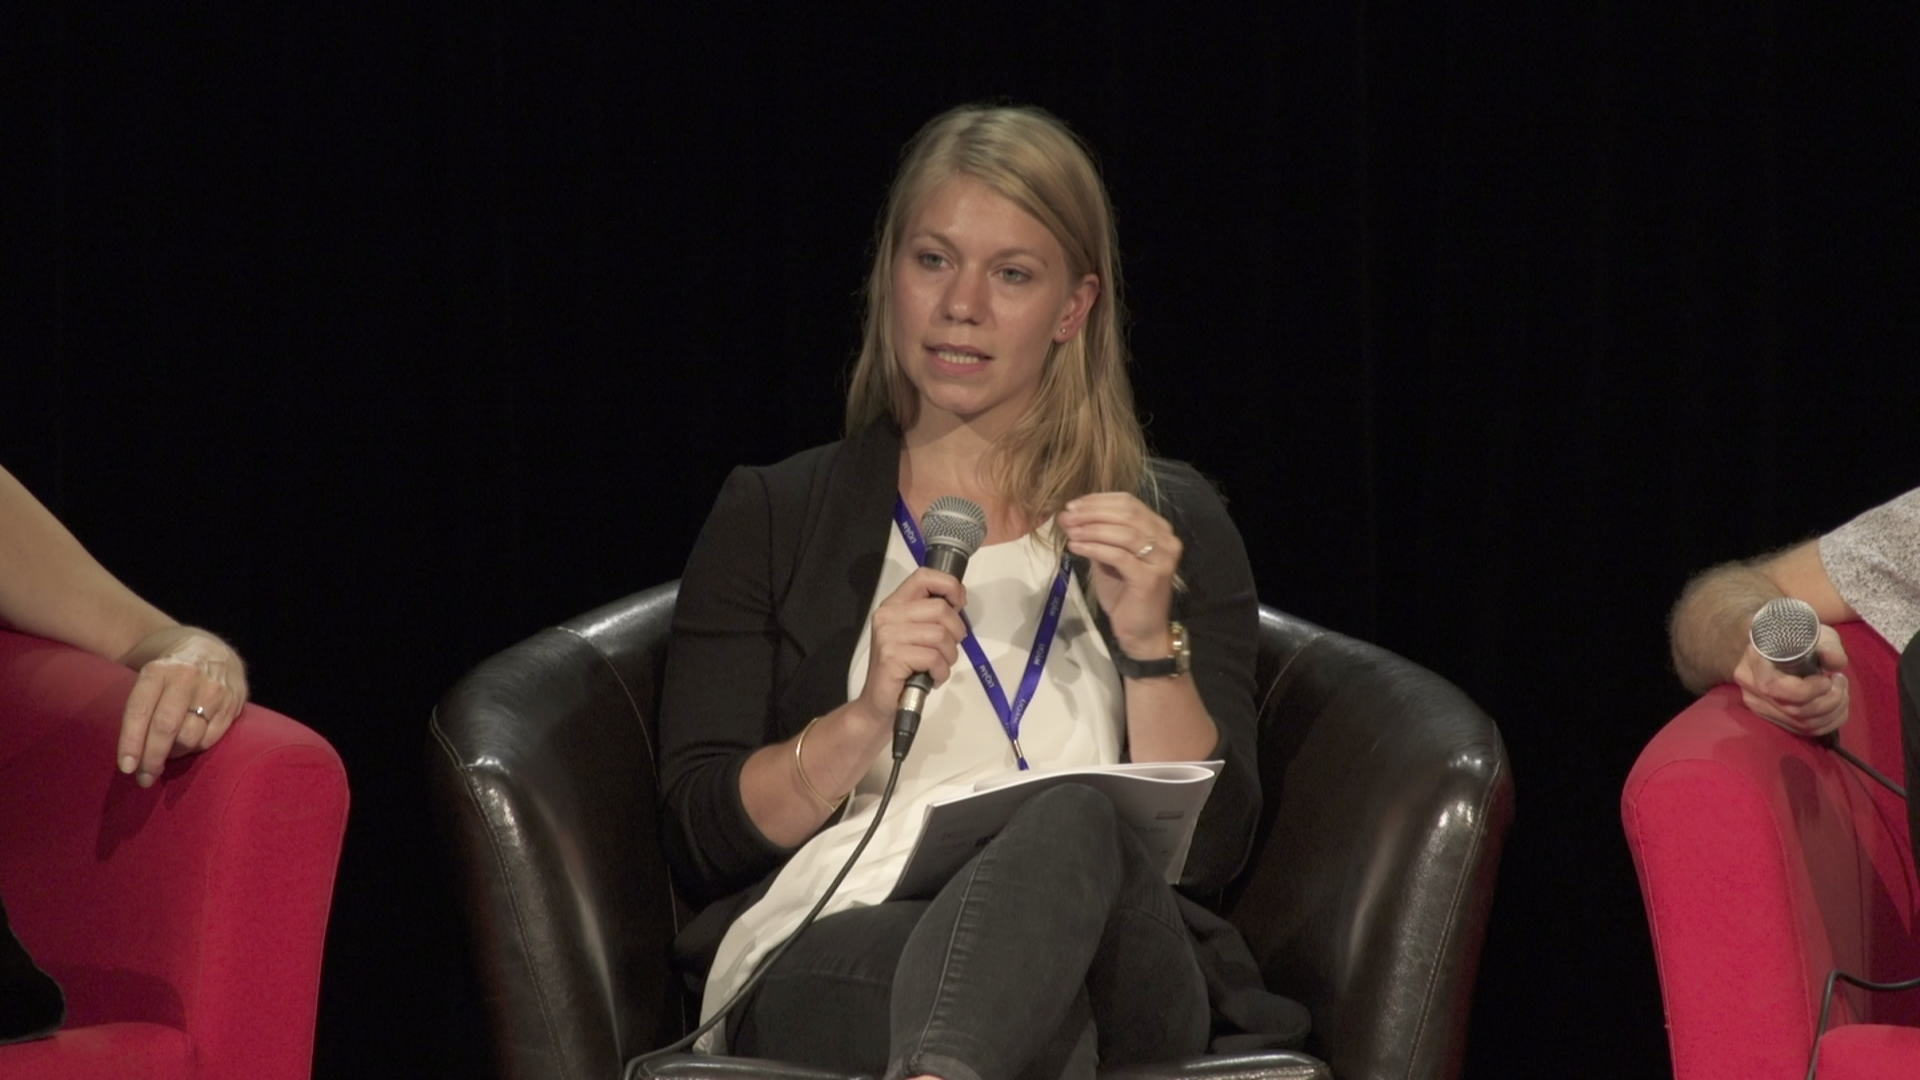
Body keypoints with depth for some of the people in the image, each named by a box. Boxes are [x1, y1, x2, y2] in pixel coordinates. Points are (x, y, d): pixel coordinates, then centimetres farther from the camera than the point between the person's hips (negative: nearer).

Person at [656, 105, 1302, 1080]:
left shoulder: (1170, 524, 20)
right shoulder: (768, 518, 19)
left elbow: (1213, 849, 10)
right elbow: (698, 843, 9)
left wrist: (1150, 643, -5)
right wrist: (863, 718, -9)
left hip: (1121, 962, 1)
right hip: (828, 955, -1)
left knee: (1073, 827, -42)